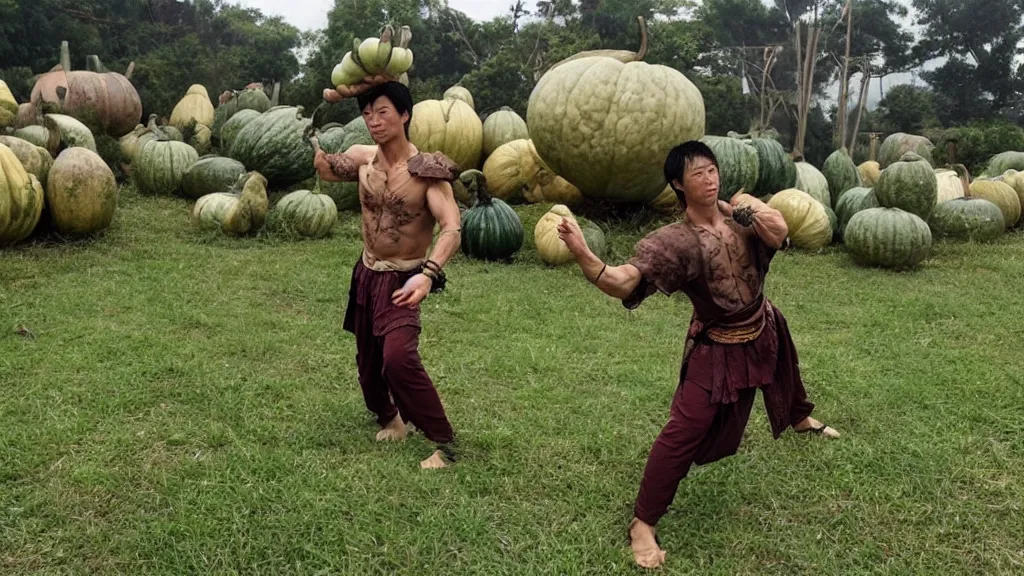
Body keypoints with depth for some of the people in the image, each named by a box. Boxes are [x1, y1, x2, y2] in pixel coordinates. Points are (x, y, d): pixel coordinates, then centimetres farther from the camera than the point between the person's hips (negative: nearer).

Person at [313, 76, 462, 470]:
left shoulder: (427, 170, -18)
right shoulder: (362, 159, -1)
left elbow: (451, 229, -28)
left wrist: (428, 274, -45)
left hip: (402, 280, -6)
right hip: (366, 275, 6)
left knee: (398, 358, -25)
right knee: (368, 362, 17)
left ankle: (445, 444, -11)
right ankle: (390, 419, 45)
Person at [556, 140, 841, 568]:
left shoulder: (740, 211, -9)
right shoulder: (675, 241, -26)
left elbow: (778, 233, -27)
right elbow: (622, 282, -39)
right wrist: (582, 255, -57)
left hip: (763, 330, 6)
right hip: (719, 348, -6)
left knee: (787, 379, 36)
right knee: (683, 433, -14)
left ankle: (800, 419, 74)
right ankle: (642, 525, -5)